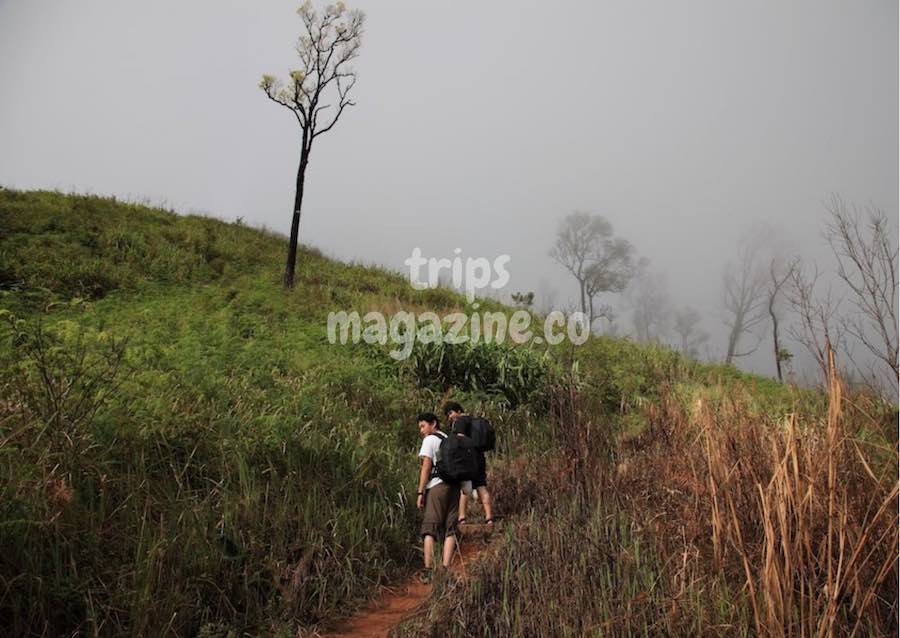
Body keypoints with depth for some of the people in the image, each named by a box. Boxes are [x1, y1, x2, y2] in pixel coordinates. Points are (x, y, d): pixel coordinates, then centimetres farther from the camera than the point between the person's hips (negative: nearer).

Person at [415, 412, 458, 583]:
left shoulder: (430, 440, 1)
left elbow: (426, 466, -7)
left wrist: (420, 492, -8)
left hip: (436, 485, -6)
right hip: (454, 485, 6)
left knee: (429, 529, -2)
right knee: (450, 530, 4)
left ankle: (428, 570, -7)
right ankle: (445, 570, -2)